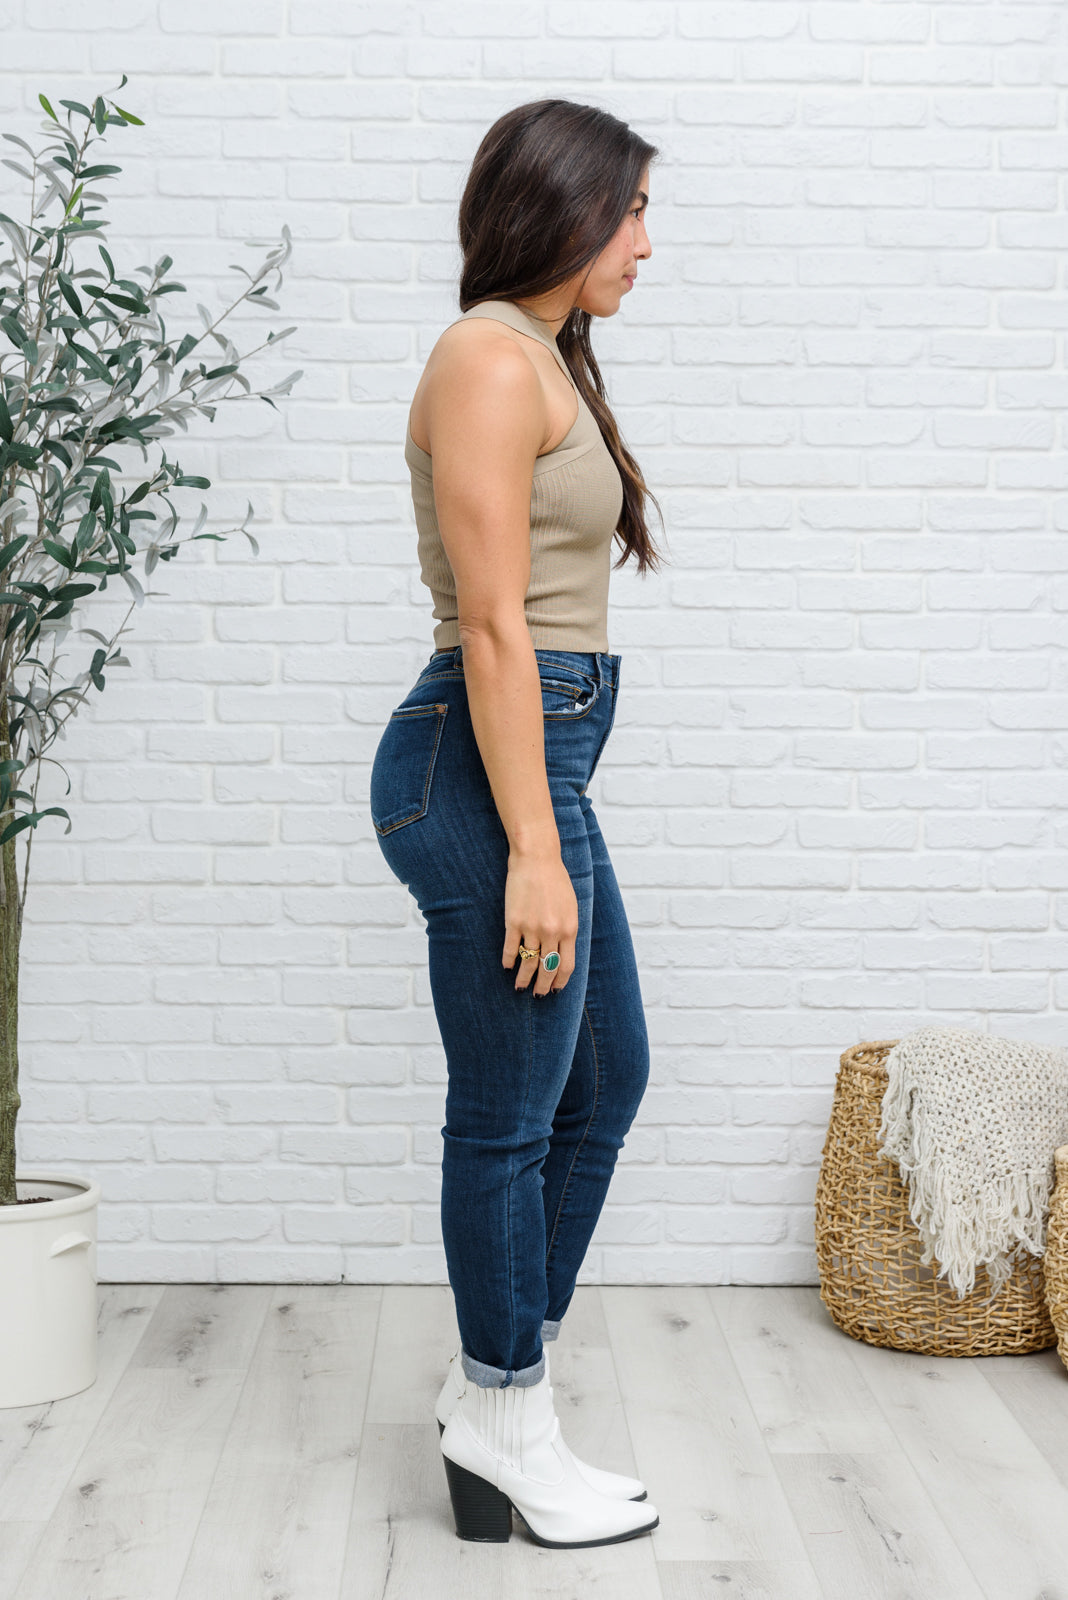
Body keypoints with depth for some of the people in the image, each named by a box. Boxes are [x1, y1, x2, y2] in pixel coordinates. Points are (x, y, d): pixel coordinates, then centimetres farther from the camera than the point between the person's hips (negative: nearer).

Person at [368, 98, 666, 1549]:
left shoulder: (543, 357, 18)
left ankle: (496, 1380, 31)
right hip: (494, 765, -11)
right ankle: (508, 1430, 20)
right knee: (511, 1117, 2)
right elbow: (492, 625, -19)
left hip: (539, 758, 11)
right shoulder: (492, 357, -13)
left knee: (606, 1078, 18)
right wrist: (531, 849, -21)